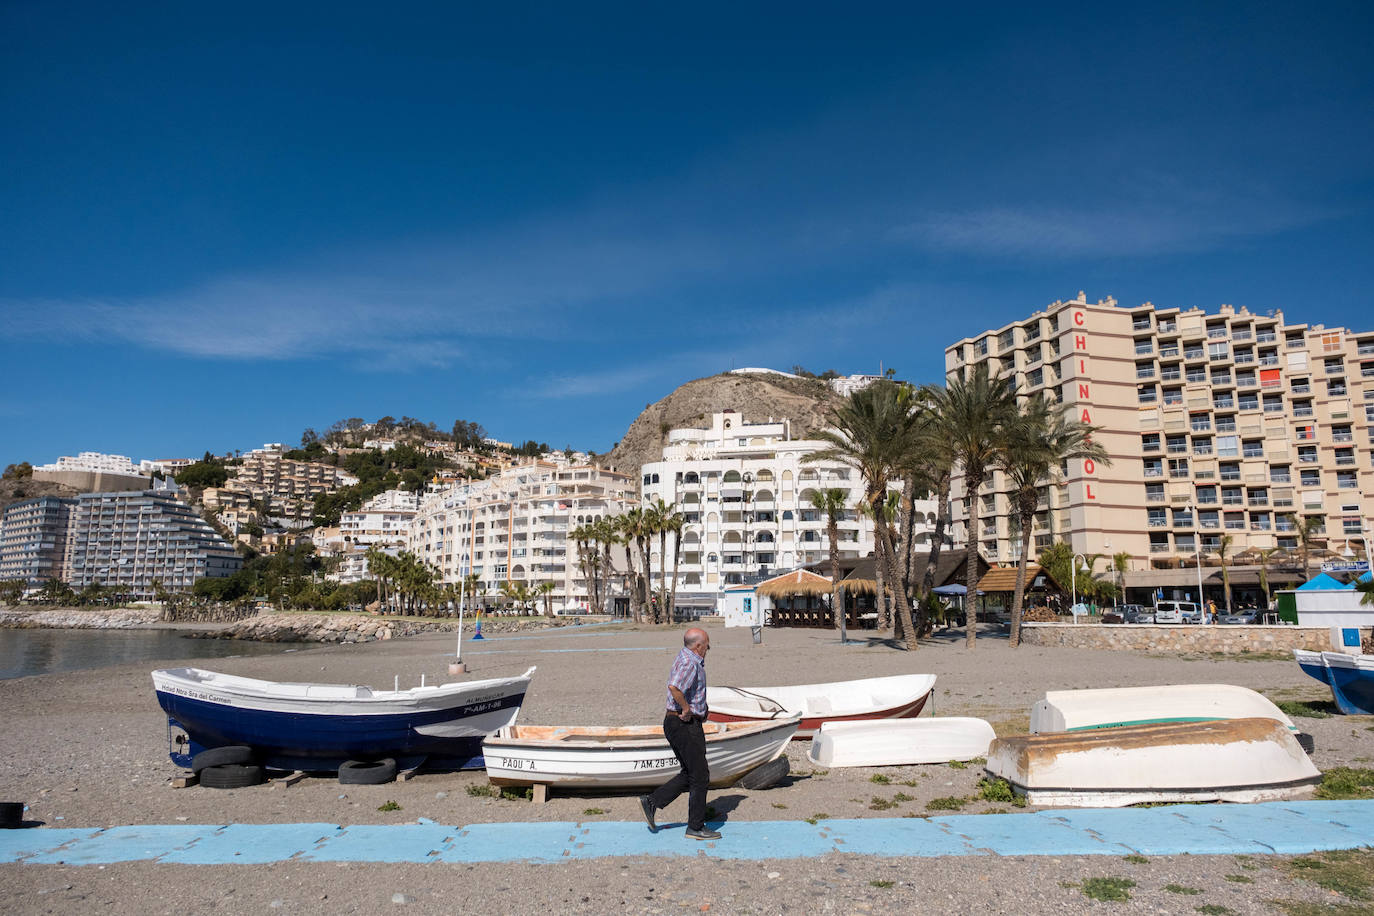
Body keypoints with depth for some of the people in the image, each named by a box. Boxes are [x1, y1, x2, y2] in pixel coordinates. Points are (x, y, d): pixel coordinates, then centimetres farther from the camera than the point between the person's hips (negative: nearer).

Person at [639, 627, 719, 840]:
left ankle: (651, 802, 17)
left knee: (690, 773, 17)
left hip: (676, 724, 10)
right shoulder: (690, 663, -19)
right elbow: (674, 687, -38)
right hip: (686, 725, -10)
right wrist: (687, 709, -24)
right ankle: (696, 827, 10)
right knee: (699, 776, 0)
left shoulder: (686, 657, 13)